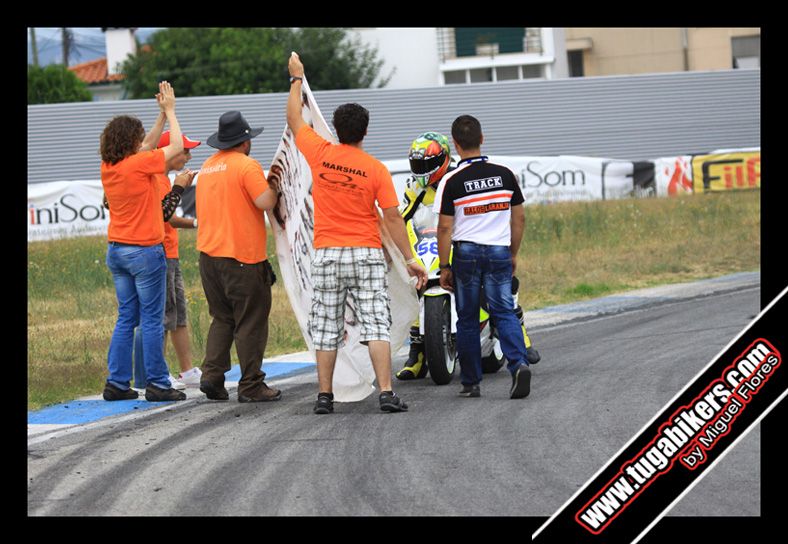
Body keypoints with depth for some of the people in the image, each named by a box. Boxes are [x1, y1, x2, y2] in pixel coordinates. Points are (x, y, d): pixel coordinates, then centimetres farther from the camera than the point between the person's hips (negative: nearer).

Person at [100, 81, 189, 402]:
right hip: (144, 250, -8)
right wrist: (169, 111, 5)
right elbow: (176, 146, -6)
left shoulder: (108, 167, 5)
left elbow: (148, 146, 19)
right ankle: (157, 384, 1)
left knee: (126, 317, 12)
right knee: (152, 319, -1)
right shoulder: (138, 164, -16)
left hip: (116, 251, 8)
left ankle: (117, 382, 10)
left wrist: (162, 114, 18)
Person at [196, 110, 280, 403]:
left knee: (222, 318, 16)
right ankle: (251, 385, 2)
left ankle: (212, 375, 4)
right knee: (250, 322, 0)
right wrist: (274, 186, -1)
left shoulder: (207, 167, 13)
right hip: (243, 257, -7)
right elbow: (265, 202, -19)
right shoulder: (247, 165, -12)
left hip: (209, 255, 7)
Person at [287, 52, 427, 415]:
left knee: (326, 328, 7)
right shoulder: (376, 169, -6)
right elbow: (392, 217, -6)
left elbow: (294, 119, 14)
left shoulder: (320, 154, -2)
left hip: (326, 254, 2)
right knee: (376, 325, -4)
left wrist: (297, 78, 27)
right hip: (366, 254, -2)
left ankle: (324, 396, 7)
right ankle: (386, 393, -14)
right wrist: (410, 260, -1)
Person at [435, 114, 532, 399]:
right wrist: (513, 254, 19)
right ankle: (519, 363, -21)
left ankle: (471, 382, 12)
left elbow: (445, 228, -7)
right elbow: (519, 218, 8)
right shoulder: (504, 174, 2)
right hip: (499, 251, 2)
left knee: (468, 319, 8)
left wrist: (444, 266, 0)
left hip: (466, 253, -2)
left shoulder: (451, 181, -8)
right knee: (504, 312, 3)